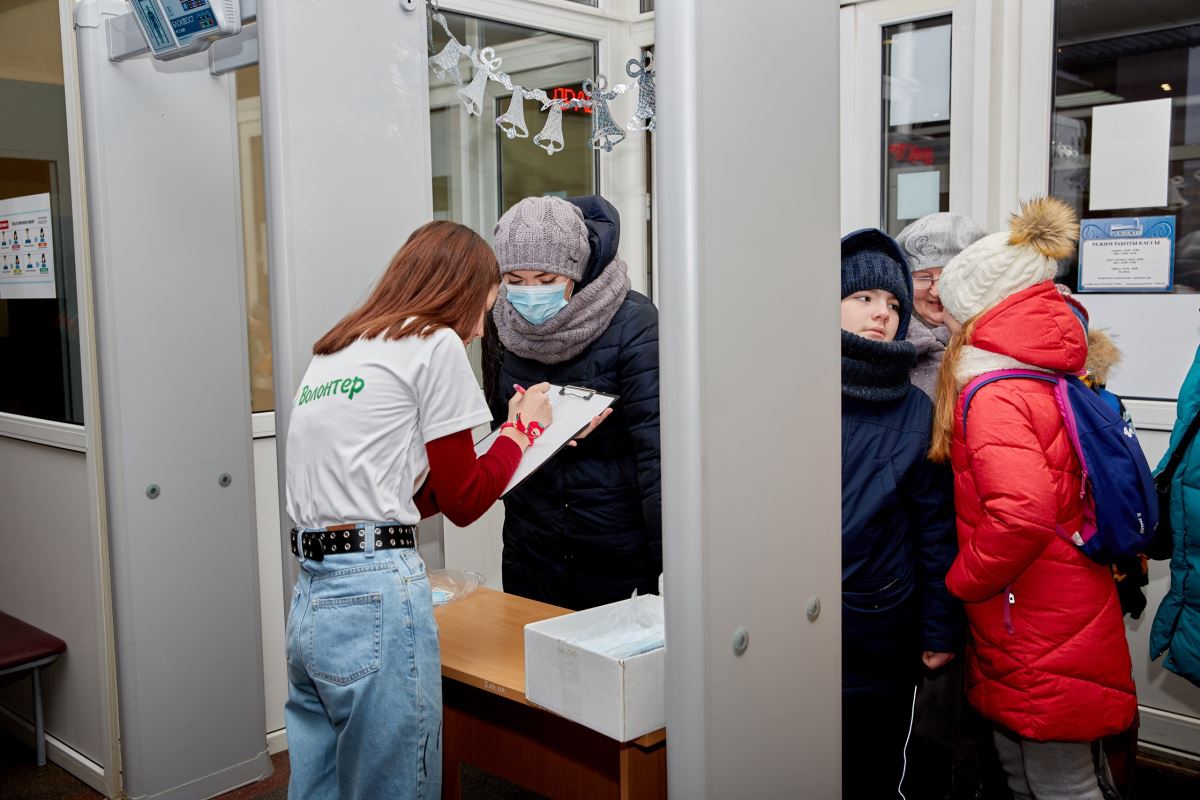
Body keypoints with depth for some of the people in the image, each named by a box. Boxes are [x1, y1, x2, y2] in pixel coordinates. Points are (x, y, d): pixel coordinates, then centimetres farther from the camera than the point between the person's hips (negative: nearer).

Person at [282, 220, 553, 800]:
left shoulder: (332, 353, 19)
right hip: (377, 597, -8)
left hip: (310, 600, 8)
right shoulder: (436, 345, -5)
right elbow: (463, 502, 0)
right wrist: (525, 428, 14)